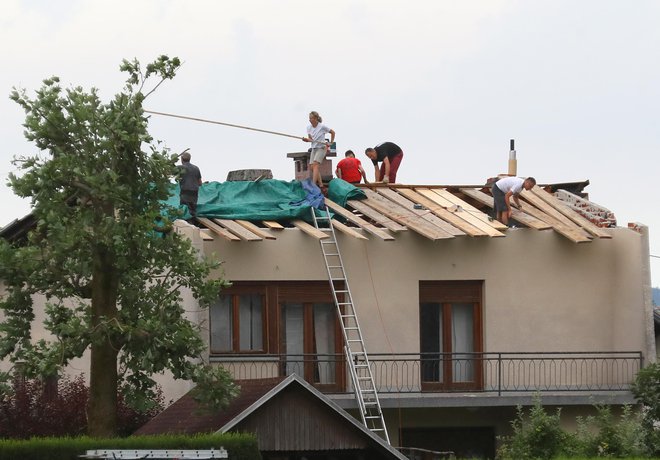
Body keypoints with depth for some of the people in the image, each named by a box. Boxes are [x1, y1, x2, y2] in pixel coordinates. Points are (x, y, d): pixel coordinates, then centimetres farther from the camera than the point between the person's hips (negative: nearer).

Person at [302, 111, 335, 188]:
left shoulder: (322, 127, -10)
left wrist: (331, 143, 1)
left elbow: (332, 132, 3)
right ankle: (320, 183, 1)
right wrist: (306, 139, -20)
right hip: (314, 148, 6)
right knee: (312, 166, -6)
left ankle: (313, 183, -32)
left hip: (322, 148, -6)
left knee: (315, 164, -22)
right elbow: (310, 139, 3)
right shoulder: (309, 127, 4)